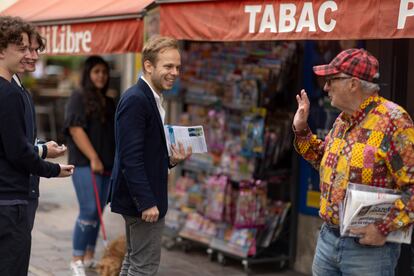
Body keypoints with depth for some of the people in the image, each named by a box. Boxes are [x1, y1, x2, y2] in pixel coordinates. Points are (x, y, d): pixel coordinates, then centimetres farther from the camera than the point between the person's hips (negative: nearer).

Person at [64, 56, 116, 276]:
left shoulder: (109, 103, 17)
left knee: (98, 212, 9)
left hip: (106, 165, 7)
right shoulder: (78, 98, -3)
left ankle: (89, 257, 17)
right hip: (85, 163, -7)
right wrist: (93, 158, -17)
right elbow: (76, 130, -13)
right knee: (89, 211, -12)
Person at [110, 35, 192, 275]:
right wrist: (147, 202, -24)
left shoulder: (152, 99, 12)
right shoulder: (135, 100, -18)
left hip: (142, 200, 10)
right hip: (143, 200, -10)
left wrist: (172, 159, 1)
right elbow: (130, 157, -23)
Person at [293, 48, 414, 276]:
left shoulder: (392, 120, -17)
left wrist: (385, 229, -22)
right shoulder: (342, 121, 10)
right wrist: (301, 130, 15)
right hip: (328, 238, 8)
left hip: (369, 246, -8)